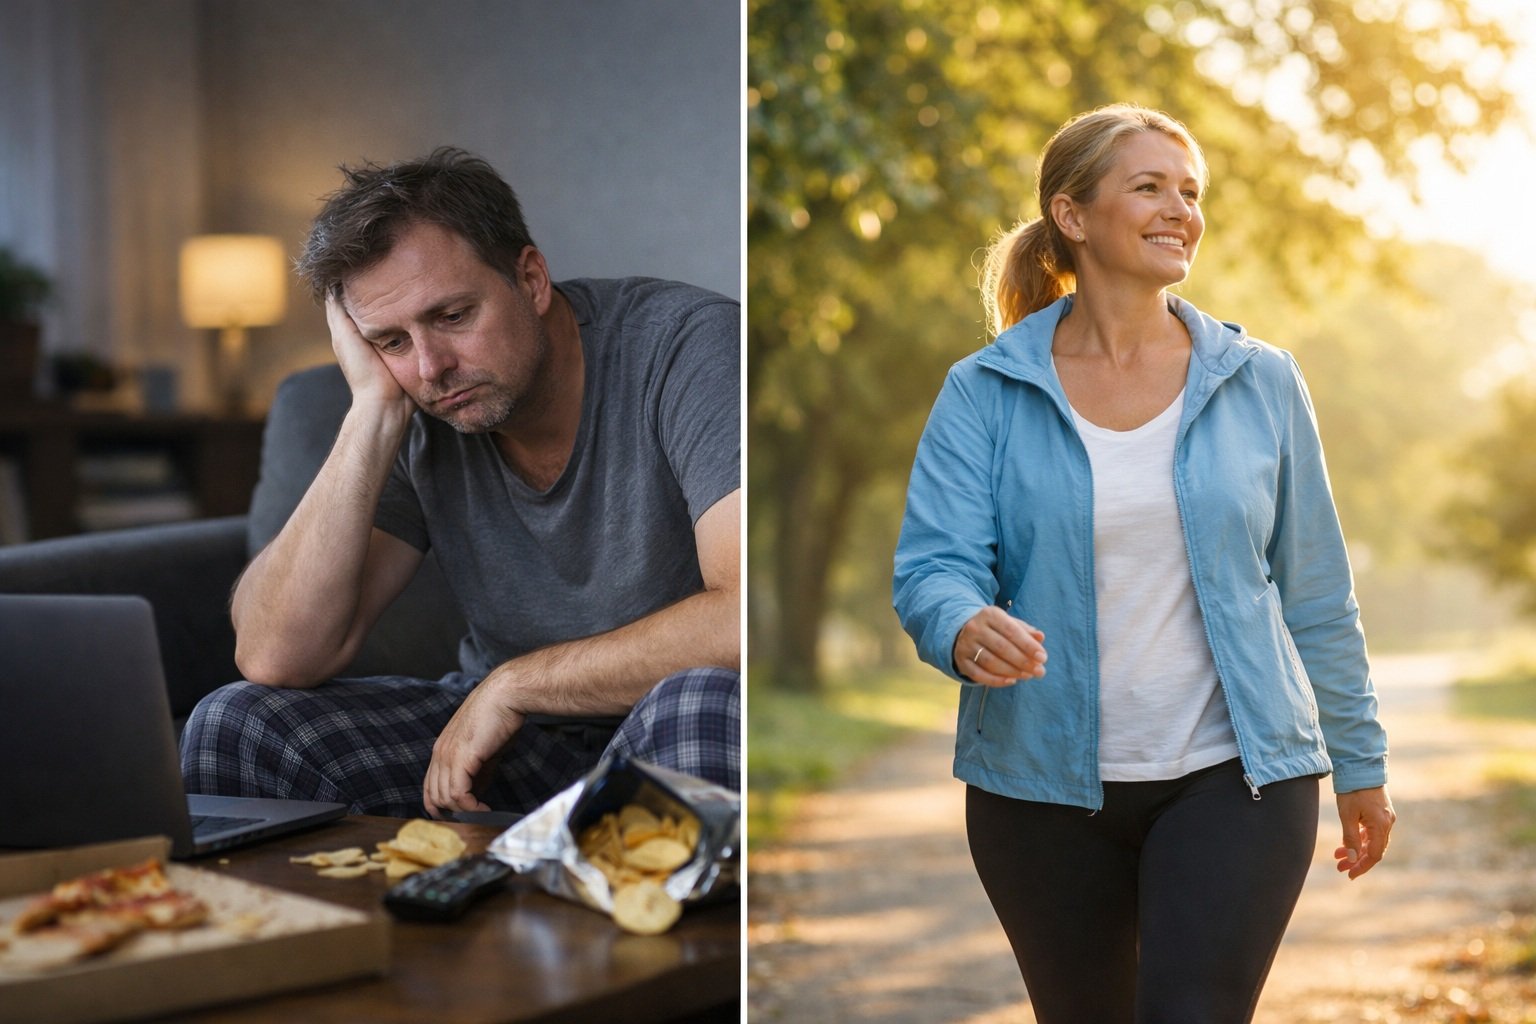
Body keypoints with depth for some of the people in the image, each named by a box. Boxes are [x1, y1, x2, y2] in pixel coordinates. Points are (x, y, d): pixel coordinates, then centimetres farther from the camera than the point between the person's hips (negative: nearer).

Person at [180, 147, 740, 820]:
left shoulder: (687, 344, -19)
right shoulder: (416, 418, -5)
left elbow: (750, 622, -32)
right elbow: (273, 657, -14)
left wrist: (511, 683, -22)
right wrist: (375, 408, -18)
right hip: (514, 739, 5)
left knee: (702, 705, -39)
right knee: (234, 725, -12)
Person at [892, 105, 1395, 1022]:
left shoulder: (1261, 383, 1)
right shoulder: (985, 394, -3)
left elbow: (1317, 592, 6)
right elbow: (934, 565, -12)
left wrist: (1360, 763, 10)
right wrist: (968, 630, -34)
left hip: (1234, 777, 0)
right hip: (1044, 784, 1)